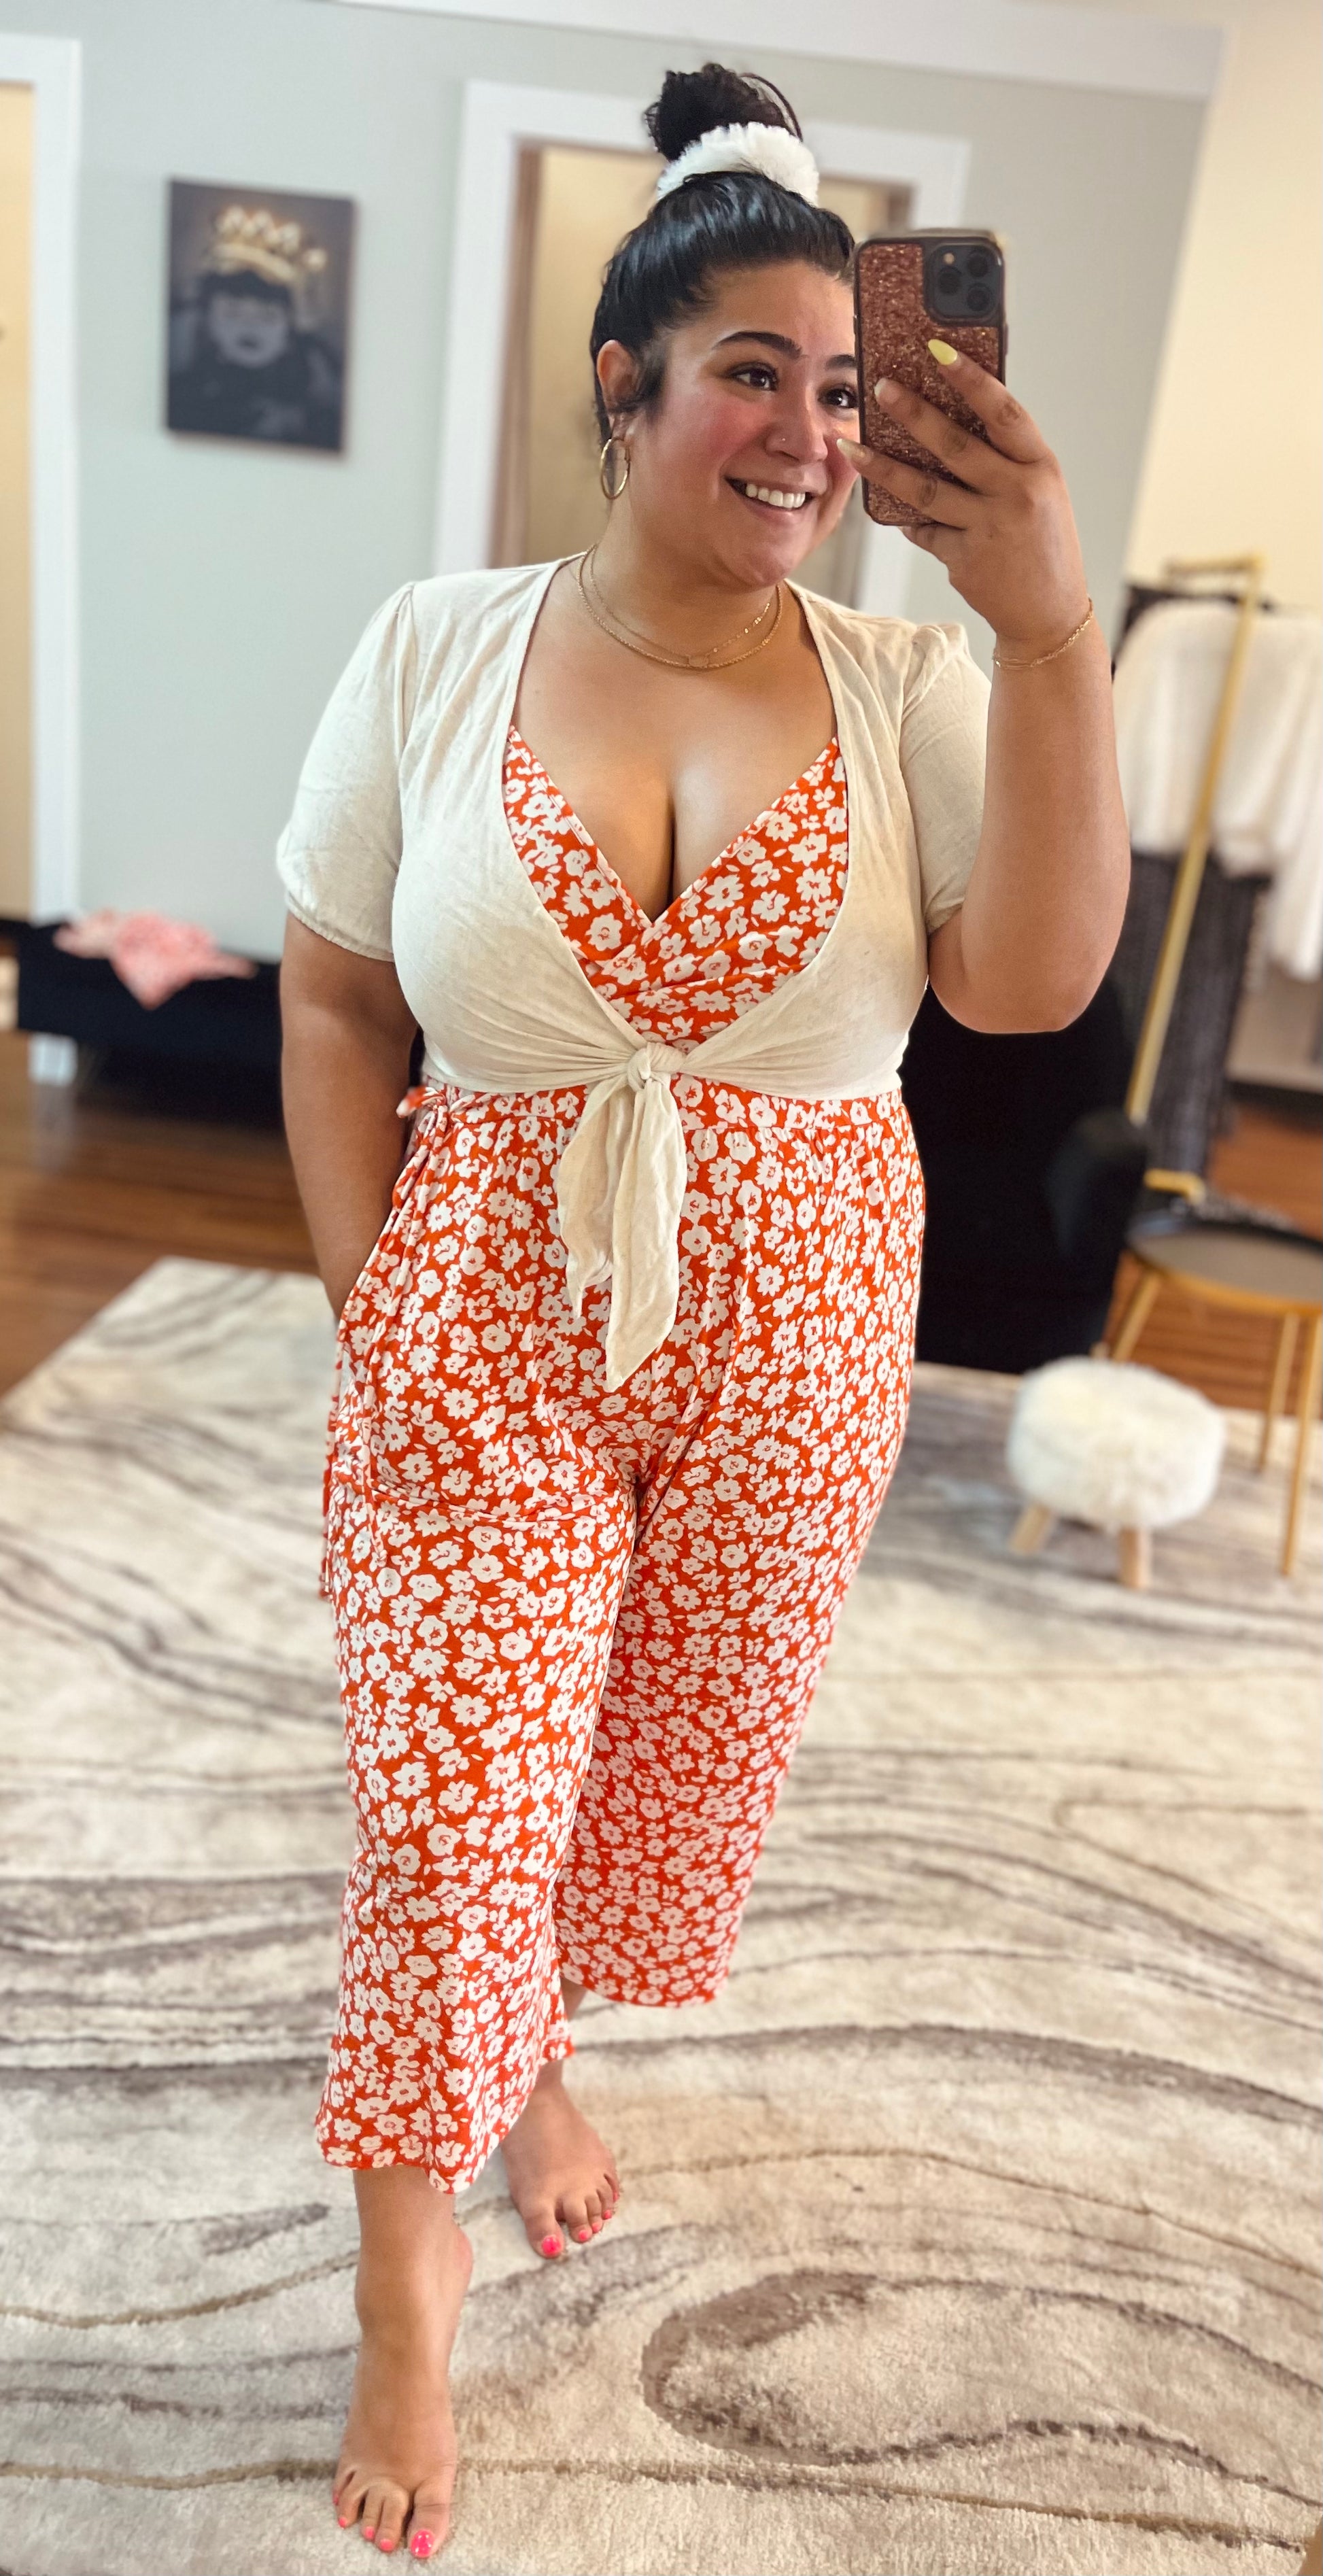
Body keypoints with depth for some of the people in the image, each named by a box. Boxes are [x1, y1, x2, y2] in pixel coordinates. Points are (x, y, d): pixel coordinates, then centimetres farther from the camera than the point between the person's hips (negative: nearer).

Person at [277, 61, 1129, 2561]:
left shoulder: (909, 686, -2)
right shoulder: (437, 651, -3)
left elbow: (1033, 979, -17)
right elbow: (335, 1008, 1)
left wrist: (1049, 625, -24)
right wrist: (371, 1302, -4)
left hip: (791, 1339, 2)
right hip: (488, 1325, -1)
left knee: (679, 1766, 18)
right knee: (454, 1798, 2)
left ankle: (537, 2052, 50)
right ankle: (410, 2270, 29)